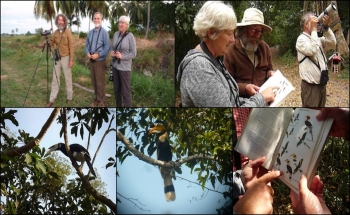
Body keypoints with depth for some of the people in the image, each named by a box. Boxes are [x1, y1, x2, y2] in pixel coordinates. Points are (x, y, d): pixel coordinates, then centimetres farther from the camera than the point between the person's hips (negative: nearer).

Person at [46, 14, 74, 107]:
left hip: (66, 58, -5)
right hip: (57, 58, 5)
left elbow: (71, 46, -11)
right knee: (55, 79, 6)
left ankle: (69, 97, 18)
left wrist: (71, 59, -16)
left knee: (68, 78, 5)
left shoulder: (68, 32, -9)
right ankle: (52, 100, 9)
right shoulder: (55, 32, 6)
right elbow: (50, 44, 7)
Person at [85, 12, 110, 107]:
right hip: (91, 60, 6)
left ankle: (102, 101, 9)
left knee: (100, 82, -1)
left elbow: (107, 47, -13)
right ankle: (96, 99, 24)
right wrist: (87, 53, -5)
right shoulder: (91, 32, 8)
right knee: (94, 81, 12)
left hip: (100, 60, -6)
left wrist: (98, 55, -20)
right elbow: (87, 44, 14)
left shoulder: (104, 32, -10)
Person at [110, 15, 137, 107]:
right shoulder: (116, 34, 2)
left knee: (125, 91, -1)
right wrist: (111, 52, -6)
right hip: (115, 65, 6)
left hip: (125, 67, -6)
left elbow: (133, 54, -11)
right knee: (116, 89, 16)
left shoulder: (130, 36, -13)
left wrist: (122, 56, -22)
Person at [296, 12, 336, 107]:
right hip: (310, 85, -8)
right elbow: (312, 50, -27)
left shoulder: (317, 38, 12)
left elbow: (332, 44, 3)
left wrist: (326, 27, -6)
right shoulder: (301, 39, -10)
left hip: (321, 84, 8)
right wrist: (313, 29, -19)